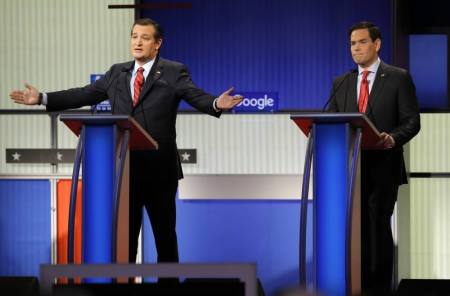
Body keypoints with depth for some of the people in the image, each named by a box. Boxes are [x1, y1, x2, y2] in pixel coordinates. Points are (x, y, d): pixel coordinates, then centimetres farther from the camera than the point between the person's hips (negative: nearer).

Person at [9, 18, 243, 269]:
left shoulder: (174, 72, -2)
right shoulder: (117, 73, 12)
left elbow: (198, 97, -14)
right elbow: (85, 95, 13)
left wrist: (217, 104, -36)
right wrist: (42, 98, 8)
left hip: (160, 168, -4)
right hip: (124, 168, 4)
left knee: (164, 231, 7)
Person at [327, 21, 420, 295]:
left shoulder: (398, 78, 2)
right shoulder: (341, 83, 15)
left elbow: (412, 121, -3)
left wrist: (393, 138, -22)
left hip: (382, 167, -4)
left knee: (379, 227, -3)